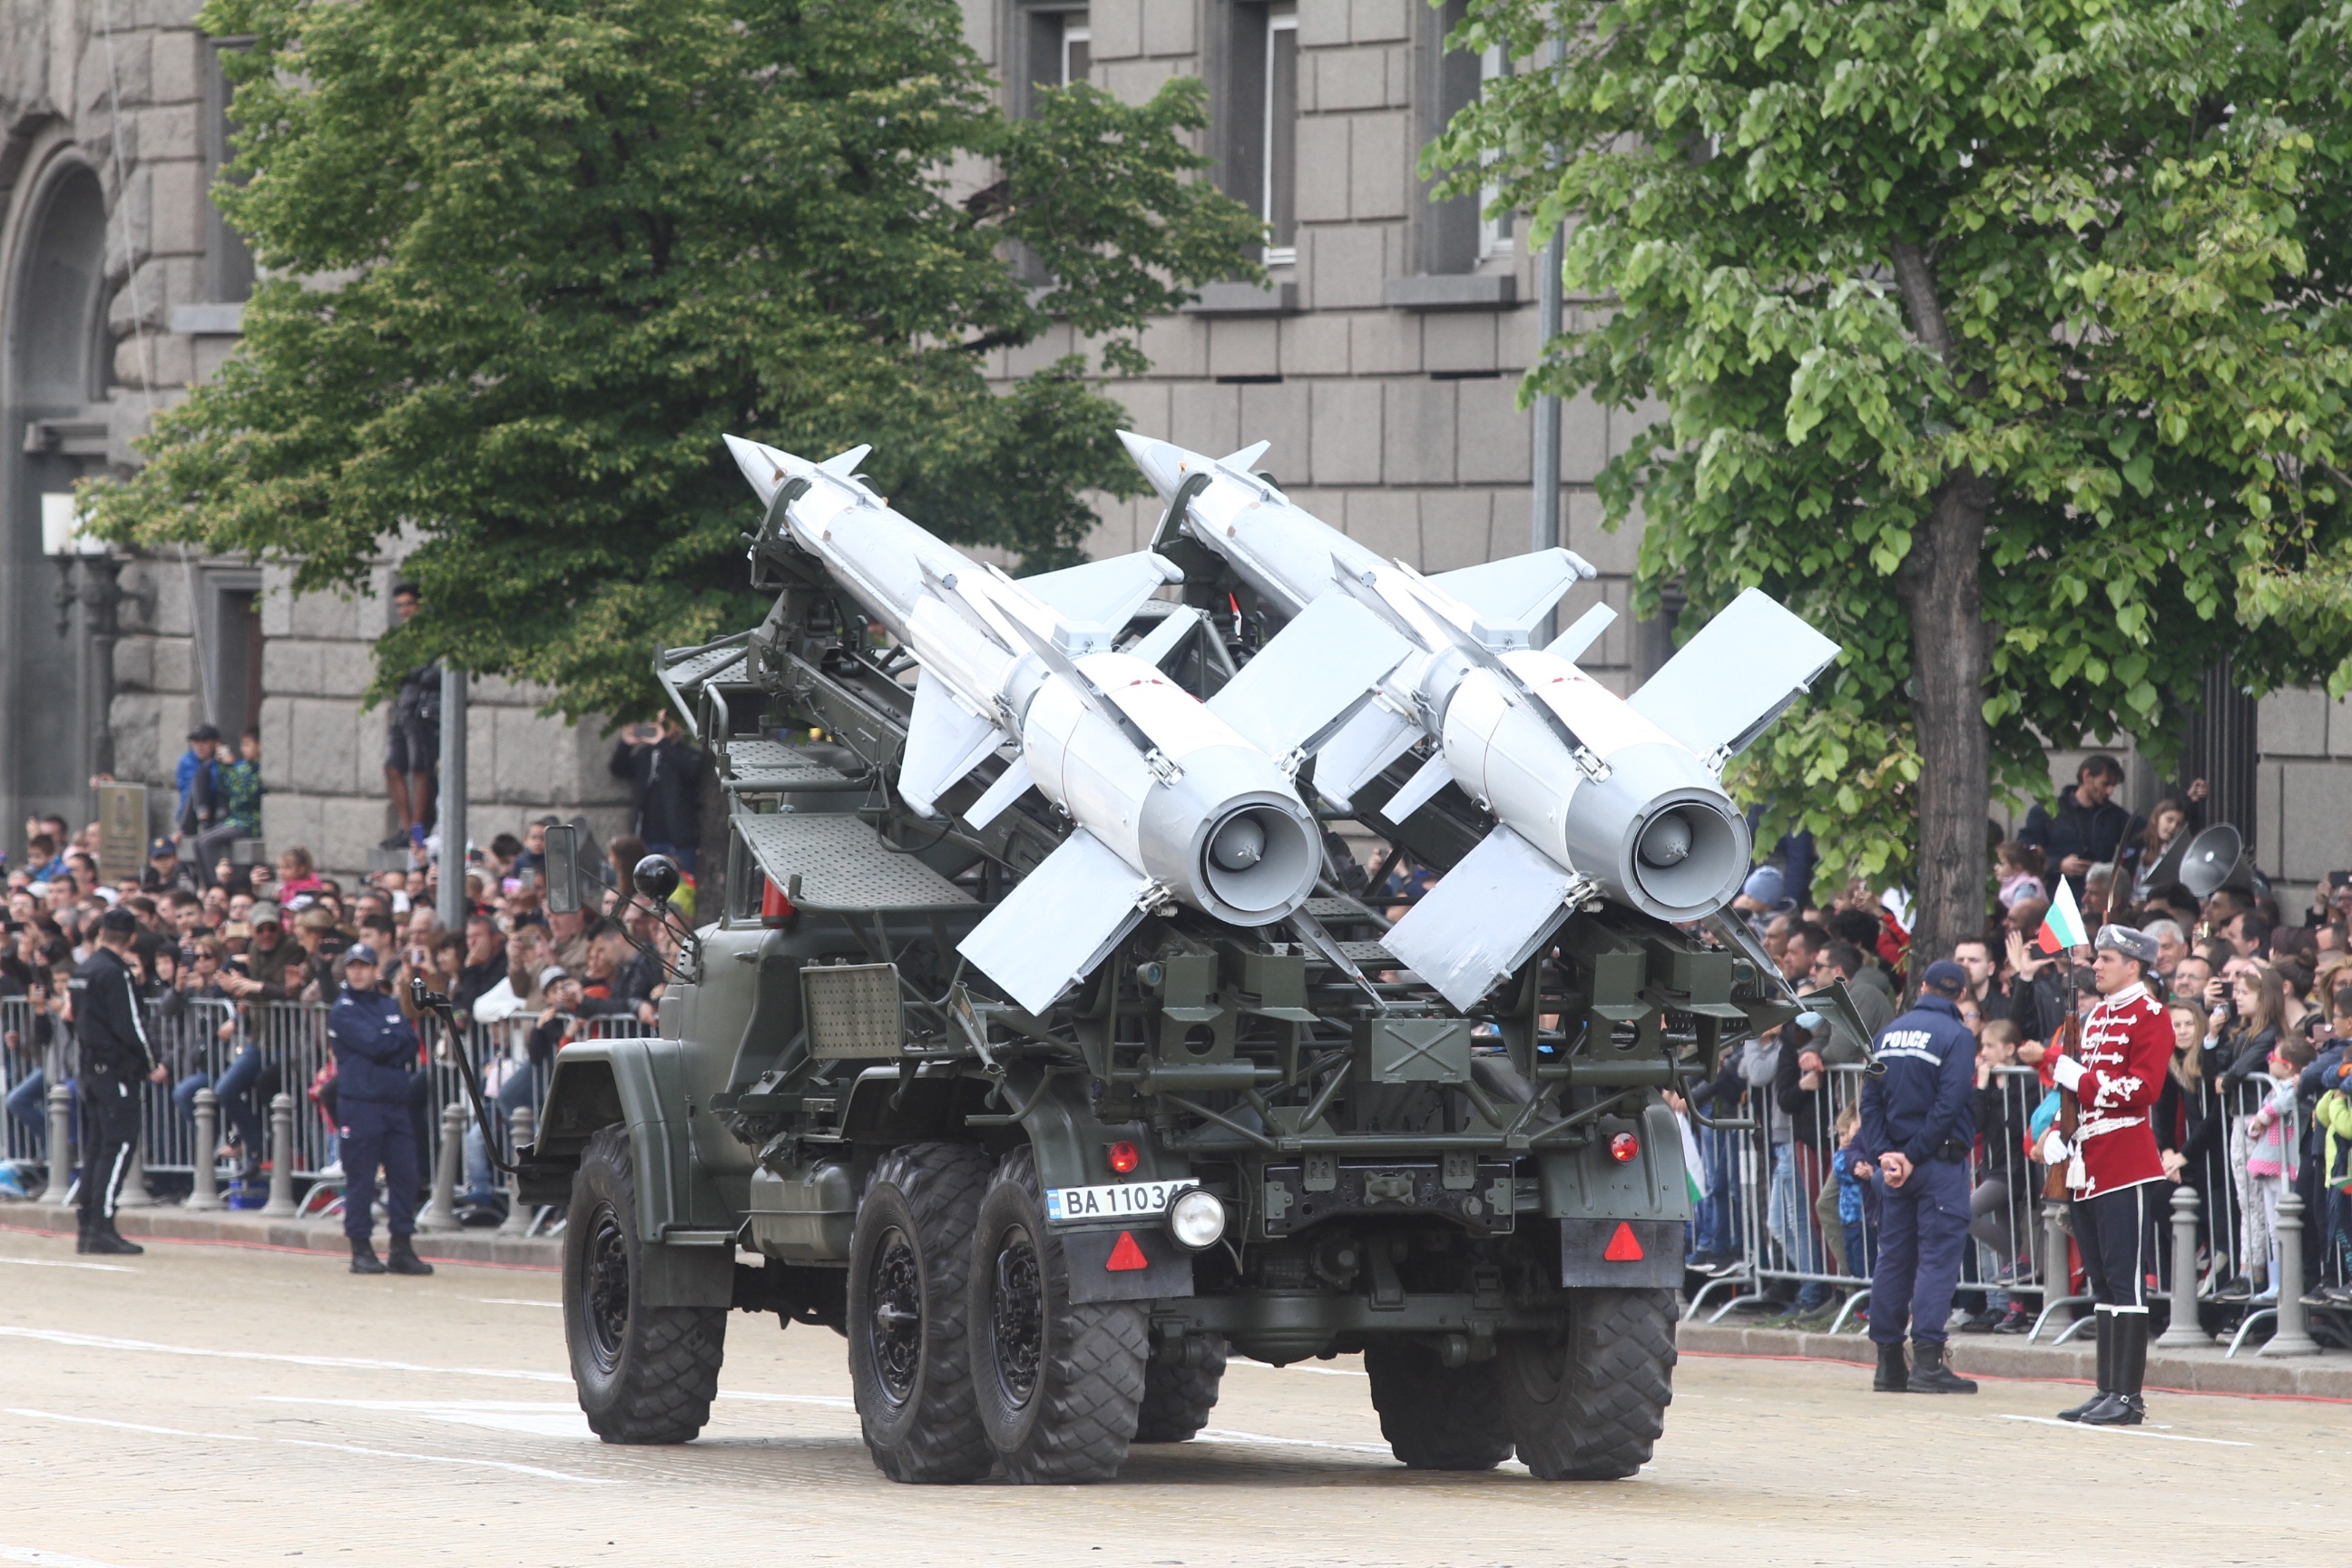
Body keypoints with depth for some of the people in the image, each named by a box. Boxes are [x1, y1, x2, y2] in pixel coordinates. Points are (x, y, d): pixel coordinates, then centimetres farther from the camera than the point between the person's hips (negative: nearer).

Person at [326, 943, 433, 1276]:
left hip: (396, 1101, 5)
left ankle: (402, 1246, 8)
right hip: (359, 1101, -5)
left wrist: (390, 1044, -9)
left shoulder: (391, 1006, 17)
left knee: (404, 1173, 2)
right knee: (360, 1178, -4)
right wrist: (399, 1039, 3)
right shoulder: (343, 1010, -1)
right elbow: (374, 1045, -13)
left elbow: (410, 1046, 7)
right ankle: (361, 1249, 2)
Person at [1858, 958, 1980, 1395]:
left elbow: (1870, 1098, 5)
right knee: (1937, 1256, -6)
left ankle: (1888, 1362, 11)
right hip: (1941, 1162, -6)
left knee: (1893, 1256, 9)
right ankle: (1927, 1360, -13)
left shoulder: (1889, 1033, 11)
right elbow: (1949, 1103, -16)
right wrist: (1914, 1156, -12)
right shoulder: (1956, 1035, -8)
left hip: (1897, 1162, 6)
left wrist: (1882, 1152, -3)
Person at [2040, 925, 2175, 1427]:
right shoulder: (2096, 1016, 18)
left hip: (2124, 1166, -9)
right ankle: (2108, 1390, 13)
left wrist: (2079, 1077, -16)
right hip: (2087, 1167, 9)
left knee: (2124, 1280, -8)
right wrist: (2059, 1134, 9)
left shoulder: (2149, 1017, -7)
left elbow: (2143, 1089, -17)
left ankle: (2127, 1396, -8)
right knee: (2102, 1283, 10)